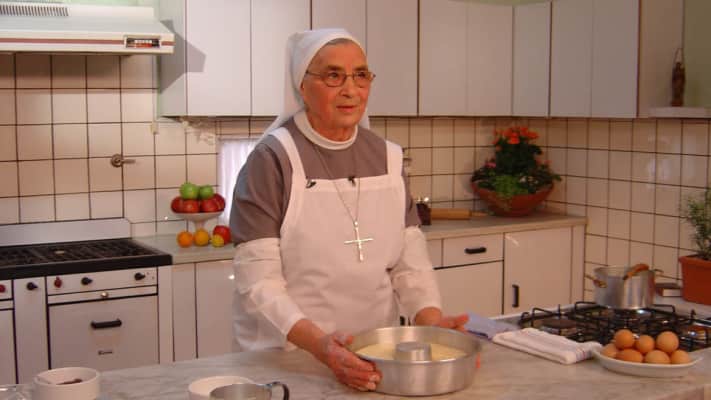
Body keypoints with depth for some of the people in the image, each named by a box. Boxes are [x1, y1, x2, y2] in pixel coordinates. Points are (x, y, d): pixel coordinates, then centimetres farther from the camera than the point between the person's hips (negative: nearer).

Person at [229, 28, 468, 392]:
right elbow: (258, 281, -18)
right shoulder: (273, 160, -14)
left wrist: (430, 320, -17)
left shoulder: (387, 158, 2)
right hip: (288, 355, -4)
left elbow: (409, 259, 0)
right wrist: (319, 343, -32)